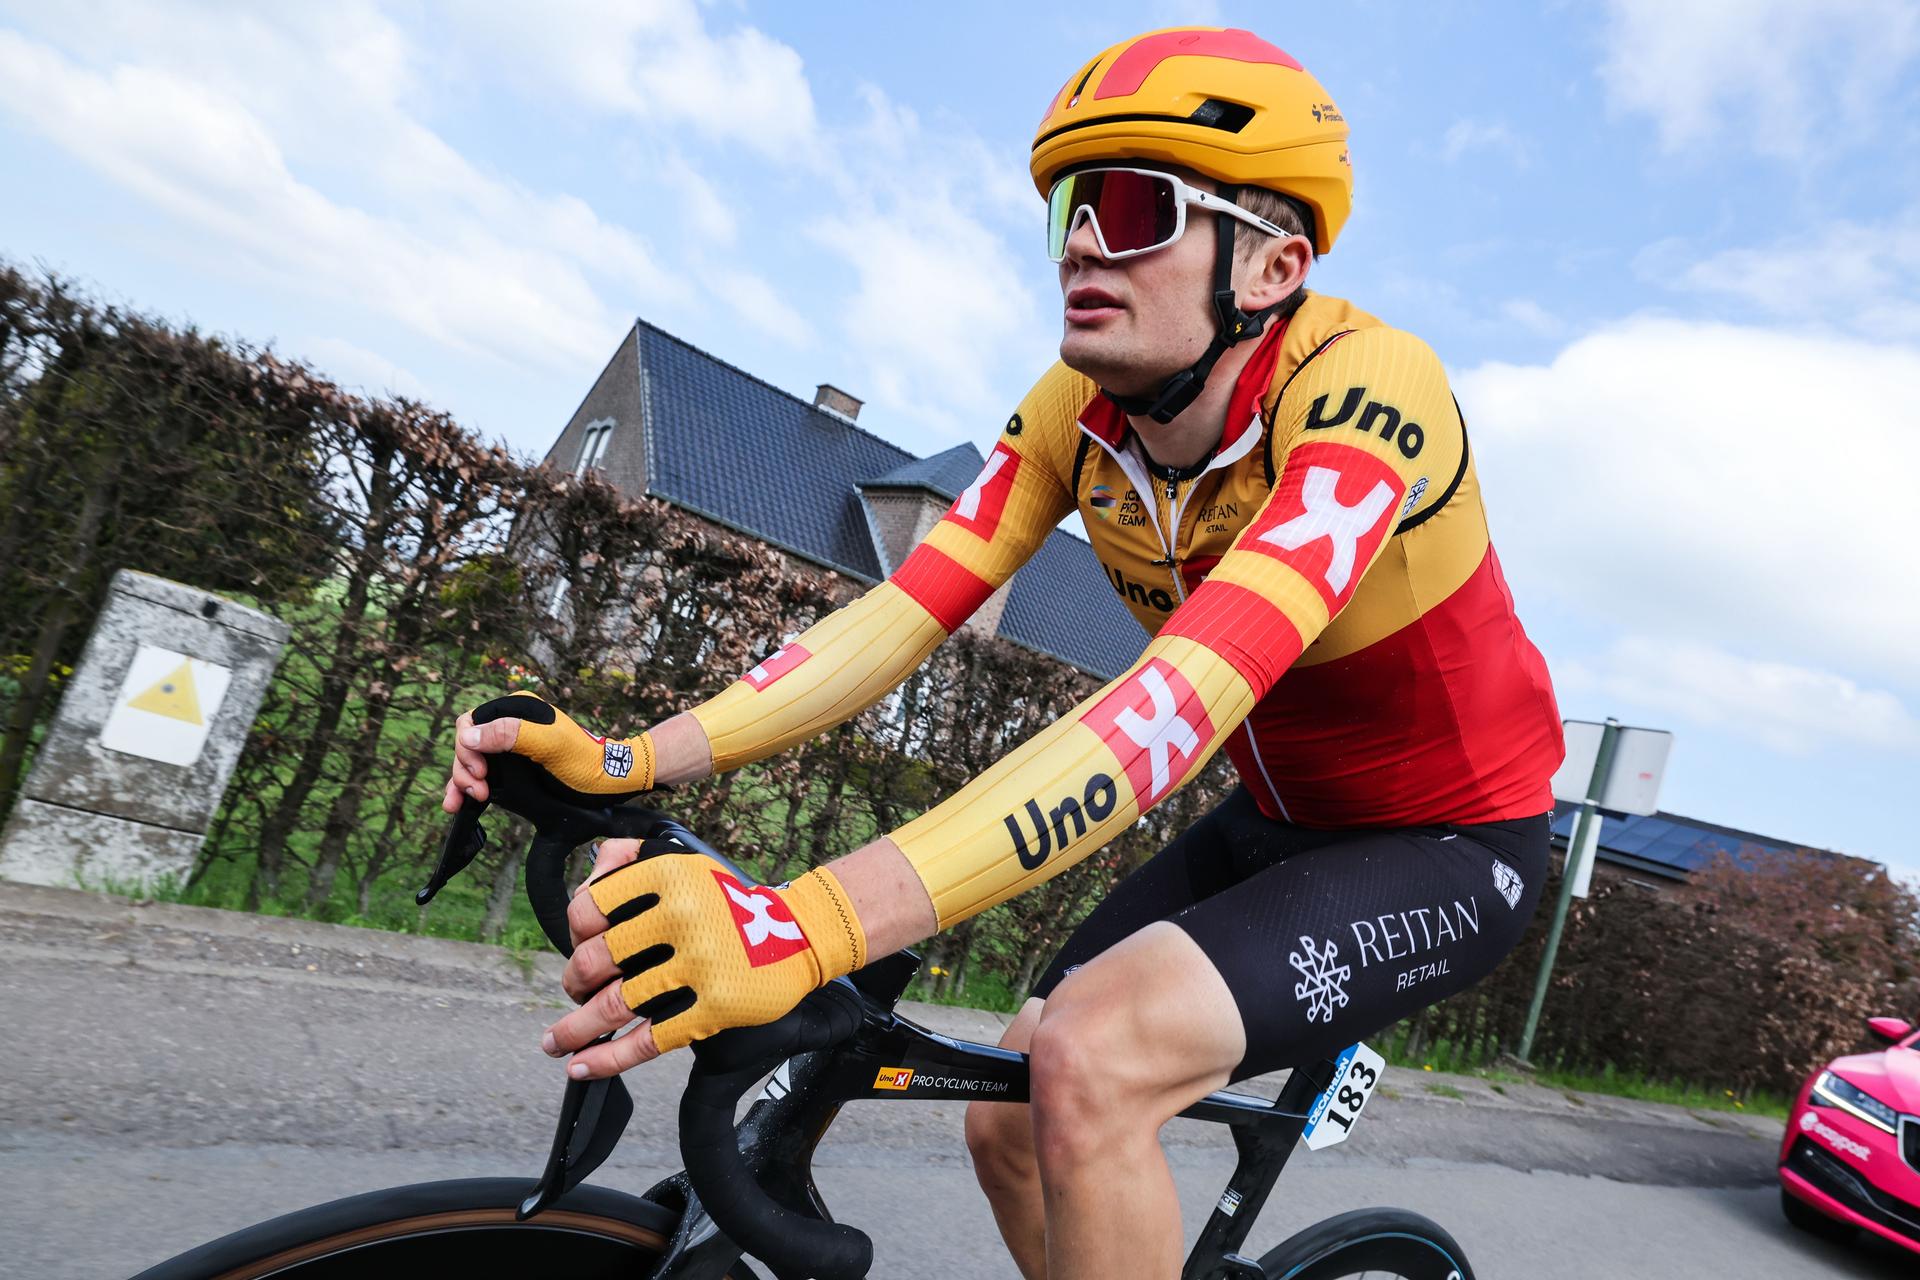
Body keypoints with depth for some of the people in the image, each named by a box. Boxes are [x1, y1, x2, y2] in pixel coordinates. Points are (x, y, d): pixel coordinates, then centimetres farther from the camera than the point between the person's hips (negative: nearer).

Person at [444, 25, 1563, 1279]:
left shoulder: (1364, 388, -30)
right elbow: (907, 609, -17)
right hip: (1283, 821, 6)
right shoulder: (1081, 411, -10)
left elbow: (1187, 697, -44)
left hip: (1453, 847, -5)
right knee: (1011, 1121, -1)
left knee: (1091, 1062, -29)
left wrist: (817, 924, -53)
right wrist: (629, 762, -30)